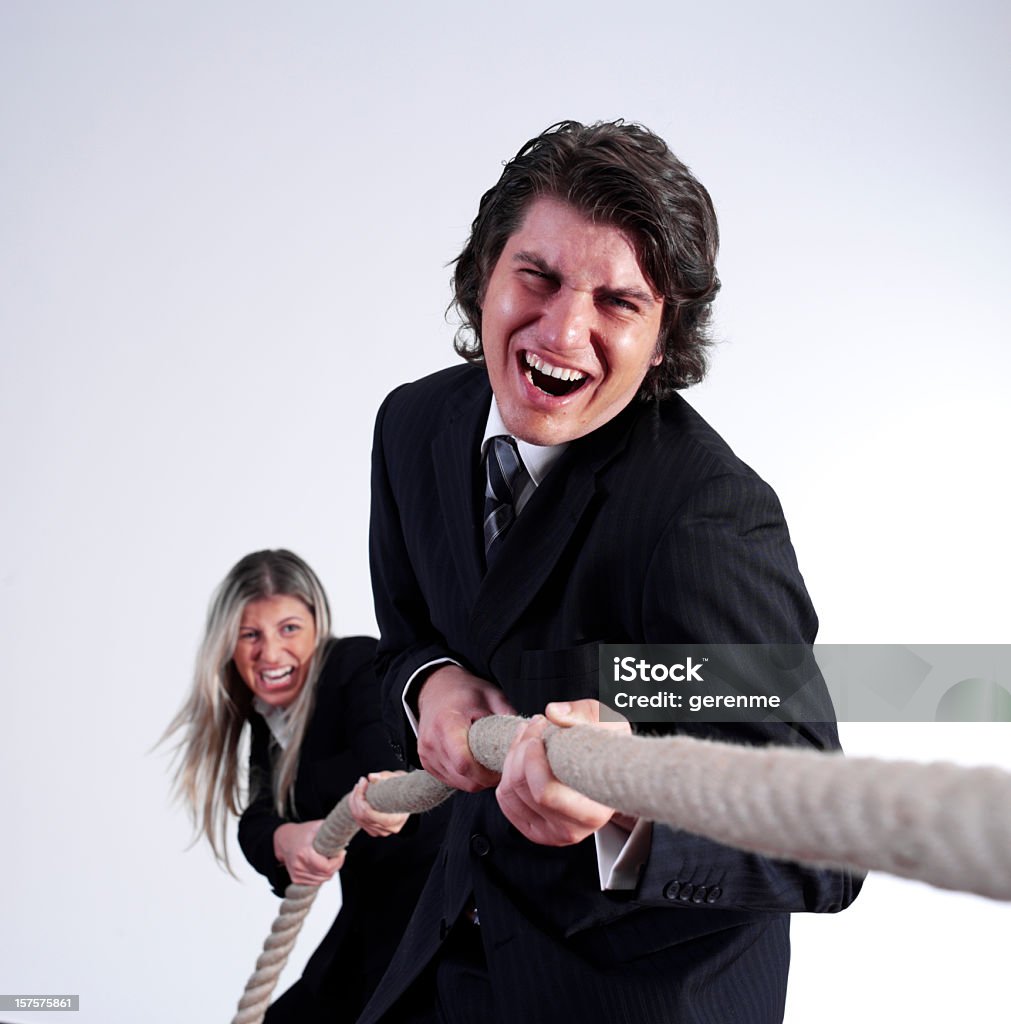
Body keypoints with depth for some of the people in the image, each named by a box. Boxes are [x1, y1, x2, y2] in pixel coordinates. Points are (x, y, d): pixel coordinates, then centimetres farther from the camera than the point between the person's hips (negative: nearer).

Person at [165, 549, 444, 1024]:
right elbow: (257, 820, -8)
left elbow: (391, 763, -36)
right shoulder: (270, 717, 6)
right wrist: (286, 842, -31)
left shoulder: (361, 667, -16)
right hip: (368, 926, 8)